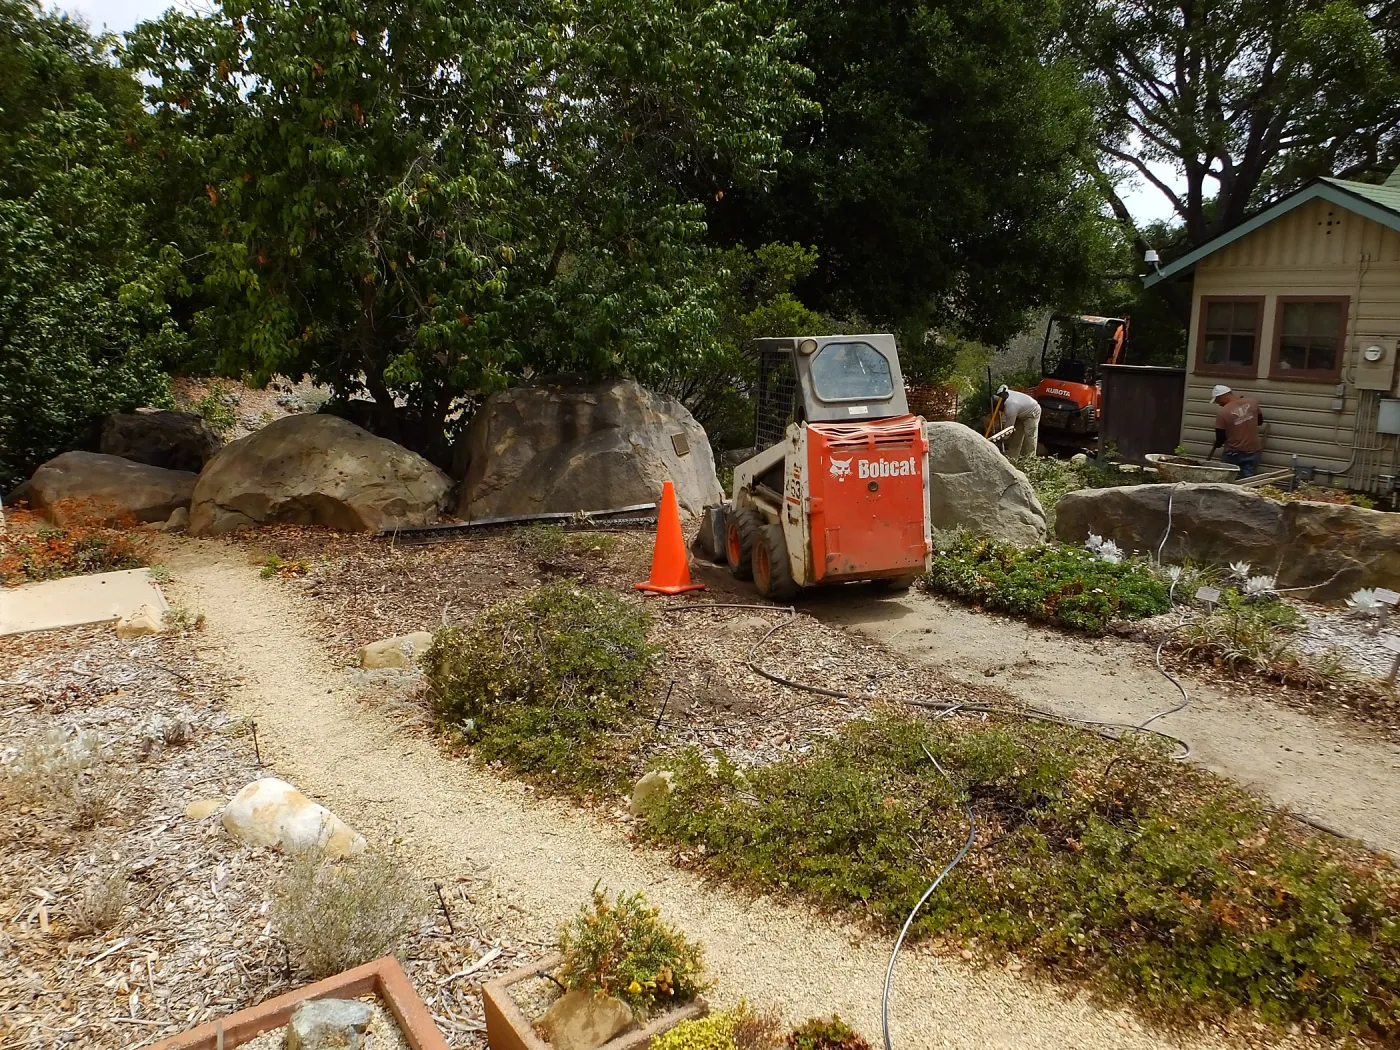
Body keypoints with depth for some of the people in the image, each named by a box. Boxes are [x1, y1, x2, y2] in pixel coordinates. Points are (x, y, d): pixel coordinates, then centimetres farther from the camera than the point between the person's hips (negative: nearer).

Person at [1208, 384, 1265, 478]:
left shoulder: (1222, 413, -16)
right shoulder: (1252, 402, -3)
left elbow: (1220, 438, -8)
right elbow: (1260, 421, 15)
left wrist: (1216, 445, 12)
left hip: (1232, 454, -4)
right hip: (1252, 452, 4)